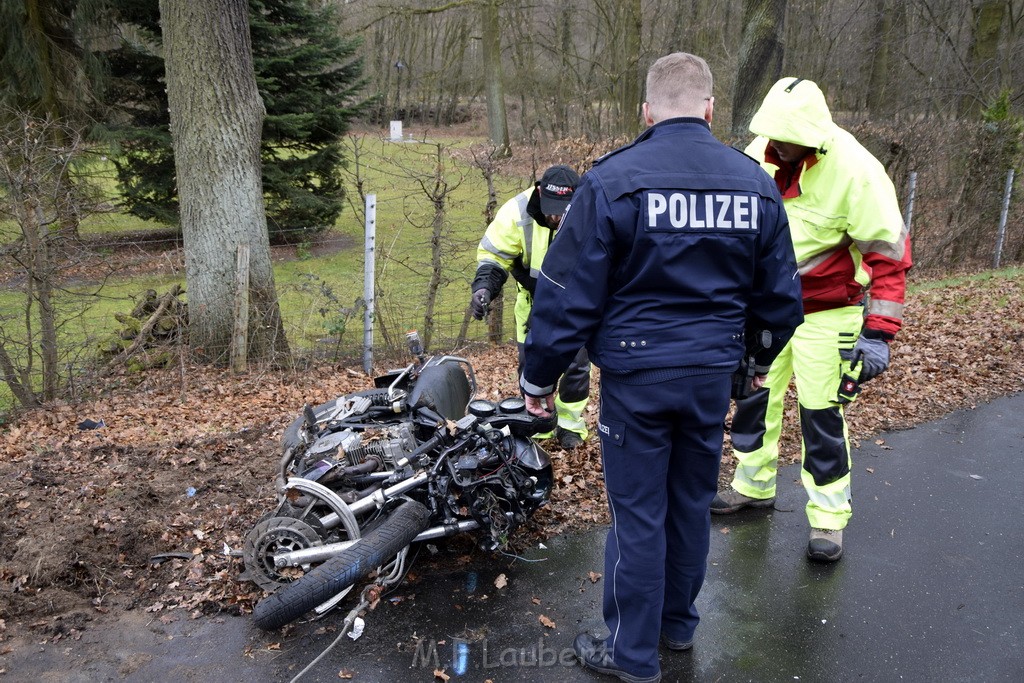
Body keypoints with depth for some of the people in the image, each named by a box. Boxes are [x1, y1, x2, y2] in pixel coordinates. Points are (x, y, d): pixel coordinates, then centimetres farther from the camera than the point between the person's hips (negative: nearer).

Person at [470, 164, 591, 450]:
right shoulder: (517, 212, -25)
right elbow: (492, 255, -15)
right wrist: (483, 287, -32)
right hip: (534, 303, 1)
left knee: (576, 364, 2)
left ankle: (570, 423, 23)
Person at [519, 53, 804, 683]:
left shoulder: (613, 180, -12)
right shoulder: (755, 183, 2)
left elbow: (569, 293, -13)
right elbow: (781, 293, 10)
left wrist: (540, 377, -1)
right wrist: (763, 355, 28)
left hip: (637, 376, -4)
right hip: (715, 375, 5)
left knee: (639, 514, 7)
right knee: (693, 504, 19)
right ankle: (679, 624, 39)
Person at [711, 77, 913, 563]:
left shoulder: (857, 173, -22)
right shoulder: (759, 156, -7)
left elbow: (889, 254, -19)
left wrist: (878, 333, -23)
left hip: (824, 312, -5)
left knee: (821, 413, -1)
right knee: (755, 394, 13)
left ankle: (829, 518, 17)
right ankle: (754, 485, 34)